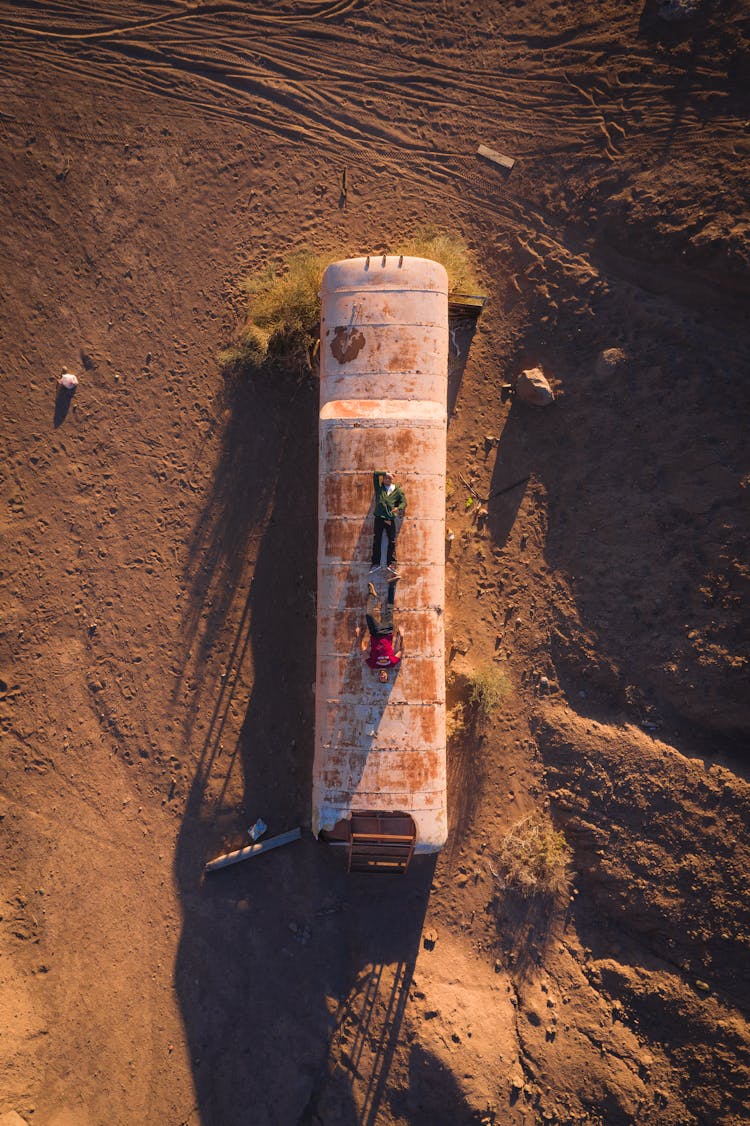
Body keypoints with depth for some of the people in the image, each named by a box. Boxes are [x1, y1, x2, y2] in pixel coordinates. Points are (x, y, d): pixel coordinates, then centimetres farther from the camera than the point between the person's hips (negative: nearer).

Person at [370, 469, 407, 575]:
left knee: (392, 541, -4)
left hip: (390, 519, 0)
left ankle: (391, 564, -2)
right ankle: (375, 563, 4)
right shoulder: (379, 488, 10)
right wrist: (385, 473, 3)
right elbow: (375, 474, 4)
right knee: (377, 540, 0)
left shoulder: (398, 490, 10)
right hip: (379, 518, 0)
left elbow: (404, 502, 4)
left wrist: (398, 508, -15)